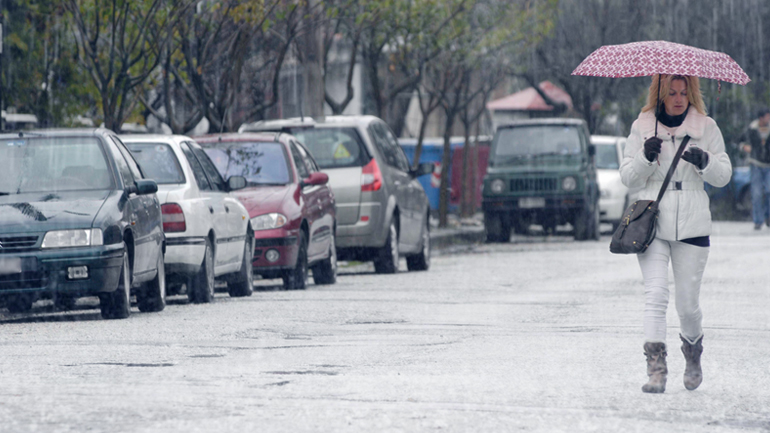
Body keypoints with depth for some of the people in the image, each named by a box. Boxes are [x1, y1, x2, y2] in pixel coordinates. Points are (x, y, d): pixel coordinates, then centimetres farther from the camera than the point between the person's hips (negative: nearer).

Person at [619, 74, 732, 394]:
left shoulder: (706, 128, 8)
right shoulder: (642, 127, 7)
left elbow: (724, 176, 8)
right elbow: (628, 178, 6)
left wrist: (705, 162, -13)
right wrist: (645, 157, -13)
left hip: (692, 224, 1)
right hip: (651, 220, -1)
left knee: (687, 302, 3)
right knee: (656, 293, -15)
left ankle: (693, 350, 32)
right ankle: (656, 369, -19)